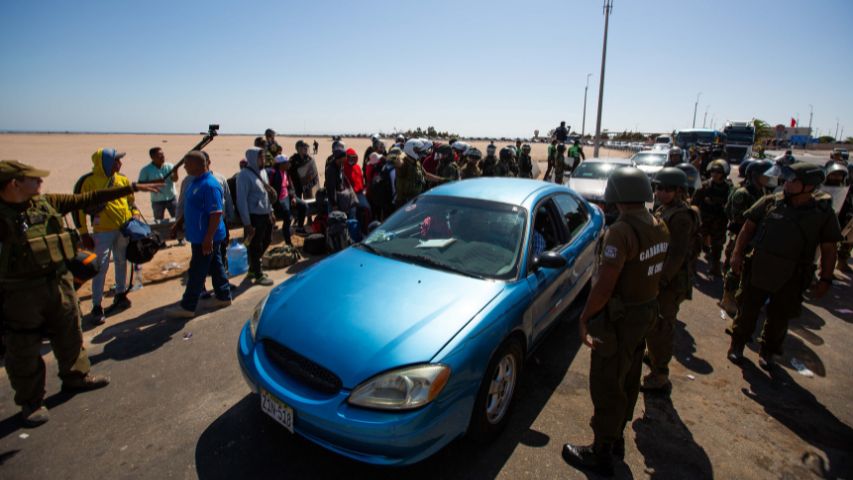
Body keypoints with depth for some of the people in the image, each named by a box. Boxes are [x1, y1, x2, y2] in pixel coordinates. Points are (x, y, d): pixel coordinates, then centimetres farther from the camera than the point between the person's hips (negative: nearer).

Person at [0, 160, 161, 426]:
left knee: (70, 334, 21)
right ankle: (31, 402, 27)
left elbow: (90, 198, 5)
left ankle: (76, 377, 42)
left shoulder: (47, 202, 1)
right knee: (24, 351, 10)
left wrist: (134, 187, 4)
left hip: (59, 282, 7)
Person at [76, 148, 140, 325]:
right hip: (103, 230, -5)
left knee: (121, 262, 16)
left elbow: (131, 200, 20)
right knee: (101, 267, -5)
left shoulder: (123, 180, 7)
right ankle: (97, 307, 2)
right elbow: (81, 207, -5)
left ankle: (121, 295, 31)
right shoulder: (90, 181, -7)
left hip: (124, 229, 5)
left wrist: (135, 214, 1)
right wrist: (84, 233, -7)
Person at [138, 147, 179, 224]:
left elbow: (175, 179, -20)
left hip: (172, 198, 0)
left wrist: (175, 172, -40)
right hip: (157, 201, 0)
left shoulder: (169, 166, -7)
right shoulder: (146, 170, -8)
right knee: (159, 222, 12)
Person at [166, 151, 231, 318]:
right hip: (200, 235, 10)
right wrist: (180, 223, 25)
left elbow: (216, 214, -25)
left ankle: (187, 306, 9)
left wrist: (208, 238, -24)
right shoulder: (196, 182, 10)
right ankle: (223, 296, 27)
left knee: (197, 272, 0)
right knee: (215, 266, 16)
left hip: (205, 237, -10)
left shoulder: (209, 185, -22)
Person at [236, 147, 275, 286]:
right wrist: (247, 222, -18)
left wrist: (270, 212, 17)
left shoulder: (262, 171, 9)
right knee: (255, 246, 4)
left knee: (266, 241, 19)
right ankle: (258, 275, 19)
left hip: (265, 215, 8)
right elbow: (241, 200, -17)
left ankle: (253, 269, 36)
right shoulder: (244, 175, -16)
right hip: (254, 216, -8)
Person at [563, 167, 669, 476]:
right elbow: (655, 271, 11)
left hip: (618, 321, -9)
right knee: (628, 382, 23)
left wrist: (584, 317, -16)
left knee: (607, 387, 7)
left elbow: (604, 286, -28)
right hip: (645, 313, 9)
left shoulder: (621, 232, -27)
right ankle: (617, 439, 43)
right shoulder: (660, 228, 1)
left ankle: (601, 454, 24)